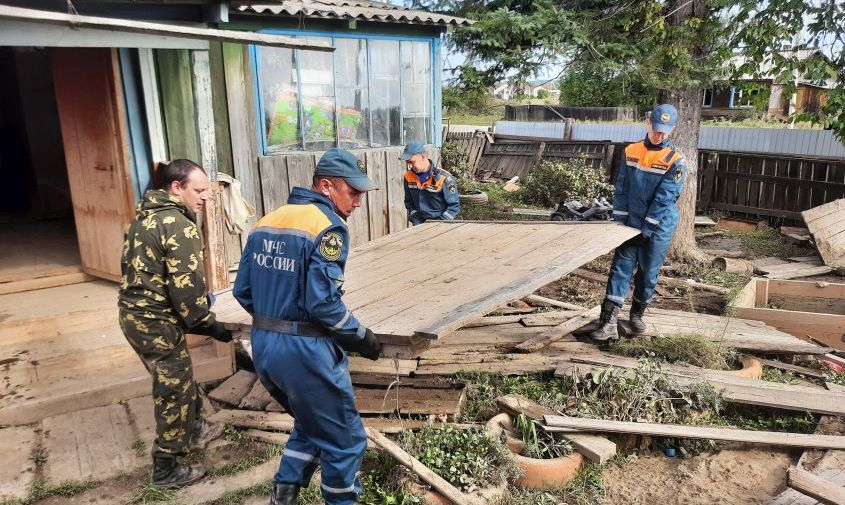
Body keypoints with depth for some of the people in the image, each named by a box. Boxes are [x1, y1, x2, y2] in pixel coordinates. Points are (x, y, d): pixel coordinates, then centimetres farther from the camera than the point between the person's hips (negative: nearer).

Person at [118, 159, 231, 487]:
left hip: (134, 313, 10)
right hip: (157, 322, -10)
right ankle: (166, 469, 21)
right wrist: (209, 325, -10)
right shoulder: (179, 226, -19)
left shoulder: (148, 216, 11)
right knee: (173, 390, 7)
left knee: (179, 380, 26)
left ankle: (193, 430, 46)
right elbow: (186, 286, -21)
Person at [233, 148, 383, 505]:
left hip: (263, 347, 8)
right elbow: (323, 303, -22)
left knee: (310, 428, 27)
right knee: (345, 440, 11)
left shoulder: (267, 221, 9)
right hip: (305, 352, -8)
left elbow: (242, 290, 9)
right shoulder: (327, 226, -15)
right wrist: (362, 337, -8)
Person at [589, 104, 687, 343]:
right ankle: (608, 322, -8)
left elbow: (664, 198, -14)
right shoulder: (631, 152, 2)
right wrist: (620, 220, -2)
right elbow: (621, 188, 3)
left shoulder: (675, 160, -10)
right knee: (620, 269, -5)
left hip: (658, 229, -2)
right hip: (630, 225, 2)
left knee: (648, 273, 9)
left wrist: (647, 228, -16)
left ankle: (637, 313, 30)